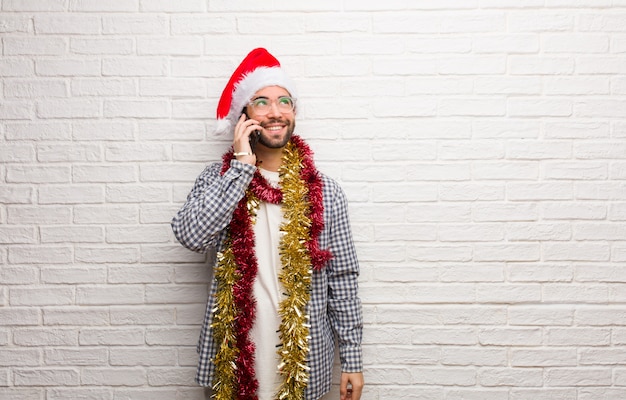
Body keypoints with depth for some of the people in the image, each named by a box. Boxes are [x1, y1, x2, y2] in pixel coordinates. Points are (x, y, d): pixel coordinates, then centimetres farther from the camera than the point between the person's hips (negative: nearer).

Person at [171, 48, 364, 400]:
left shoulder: (325, 193, -4)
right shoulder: (218, 178, -2)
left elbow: (343, 279, -1)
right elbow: (191, 235, -20)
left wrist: (352, 358, -1)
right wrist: (242, 165, -18)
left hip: (304, 358, 0)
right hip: (235, 356, 0)